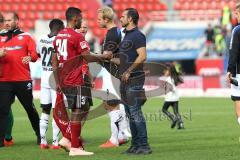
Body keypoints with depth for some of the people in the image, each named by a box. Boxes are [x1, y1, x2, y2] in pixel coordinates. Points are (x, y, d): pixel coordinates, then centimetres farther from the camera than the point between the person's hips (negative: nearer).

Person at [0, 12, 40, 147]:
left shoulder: (26, 36, 6)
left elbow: (34, 54, -4)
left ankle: (40, 135, 23)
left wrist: (30, 58, -27)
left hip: (23, 80, -2)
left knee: (30, 108, 8)